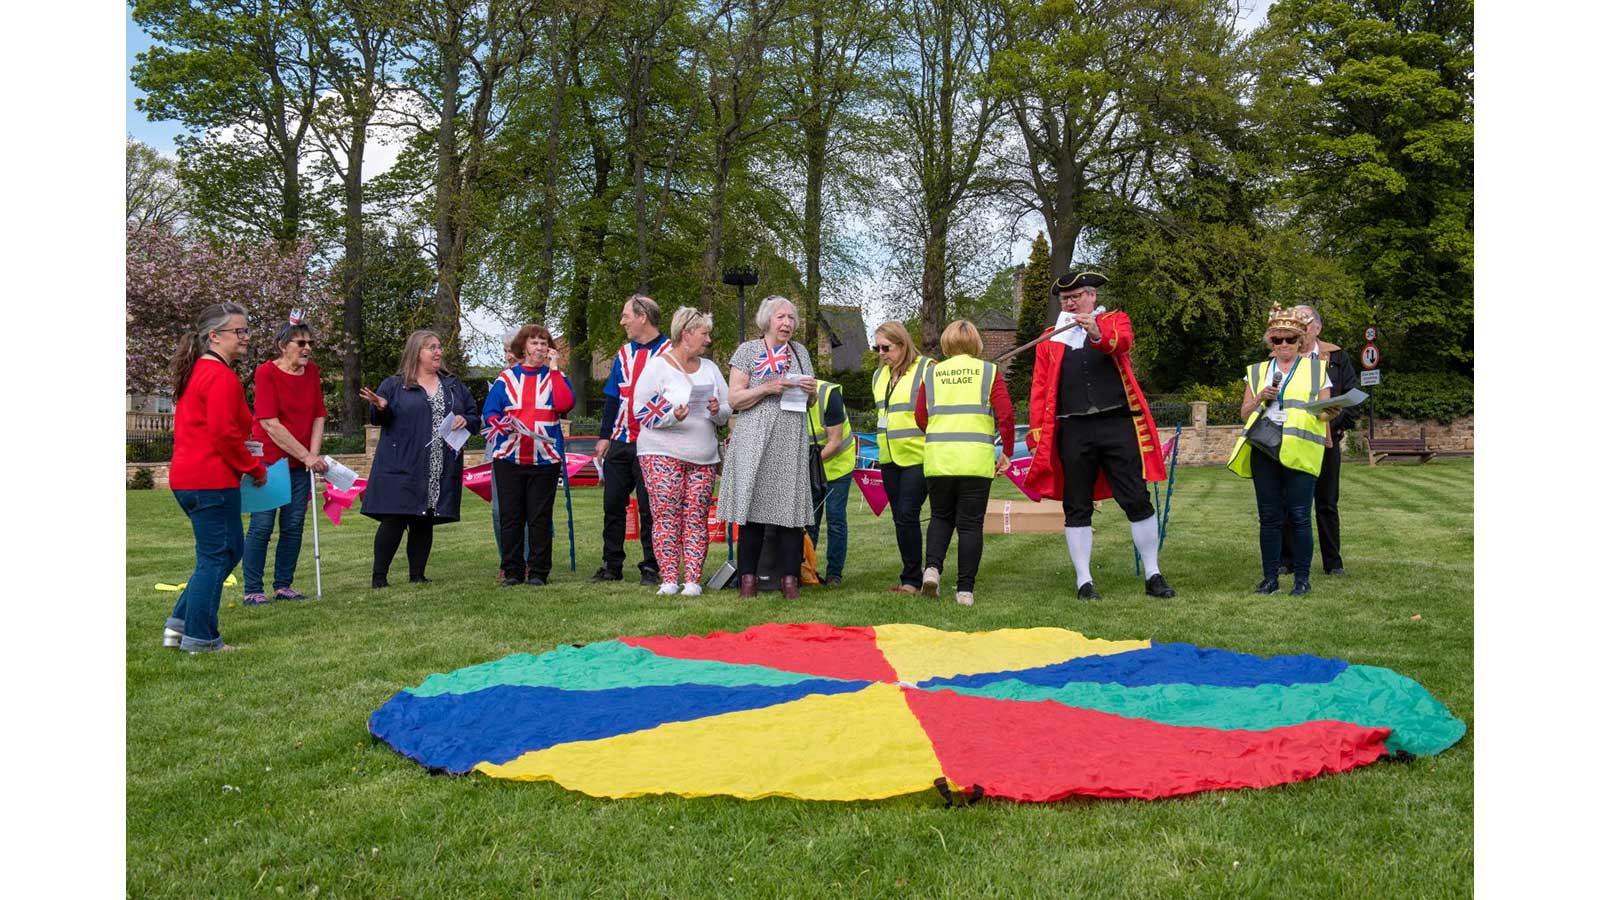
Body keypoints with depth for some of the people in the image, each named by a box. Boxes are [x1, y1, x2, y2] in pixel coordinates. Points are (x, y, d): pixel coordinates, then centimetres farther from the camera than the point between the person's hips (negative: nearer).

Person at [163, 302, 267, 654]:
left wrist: (245, 457, 17)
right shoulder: (222, 376, -15)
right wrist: (255, 467, -8)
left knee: (230, 550, 18)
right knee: (216, 558, 0)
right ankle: (199, 638, 8)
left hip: (187, 476, 10)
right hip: (212, 481, -10)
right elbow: (224, 434, -20)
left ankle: (179, 624, 20)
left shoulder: (196, 372, 18)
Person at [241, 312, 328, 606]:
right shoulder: (266, 372, -11)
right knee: (262, 525, -5)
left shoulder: (312, 371, 7)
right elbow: (270, 423, -16)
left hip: (301, 462, 6)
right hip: (268, 458, -5)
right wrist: (305, 456, -16)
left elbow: (319, 415, 8)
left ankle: (284, 585, 17)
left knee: (294, 526, 7)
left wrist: (314, 453, -6)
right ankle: (252, 591, 2)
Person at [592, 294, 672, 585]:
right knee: (613, 504, 9)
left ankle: (651, 567, 8)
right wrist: (604, 436, 10)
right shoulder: (623, 353, 14)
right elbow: (612, 399, 16)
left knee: (649, 507, -1)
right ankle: (611, 566, 17)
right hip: (620, 441, 6)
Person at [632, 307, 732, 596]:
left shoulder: (710, 368, 15)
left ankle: (692, 580, 2)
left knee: (696, 519, -1)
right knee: (666, 516, -7)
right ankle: (668, 580, -2)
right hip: (662, 453, -4)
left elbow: (728, 410, 17)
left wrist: (717, 411, -6)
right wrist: (672, 416, -20)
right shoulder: (657, 366, -1)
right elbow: (641, 410, -5)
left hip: (704, 457, 4)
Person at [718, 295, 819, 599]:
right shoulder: (748, 351, 4)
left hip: (791, 441, 3)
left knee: (790, 506, -2)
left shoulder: (800, 352, 17)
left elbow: (810, 402, 24)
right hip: (755, 439, -3)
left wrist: (811, 390, 1)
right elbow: (734, 399, -2)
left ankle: (789, 578, 3)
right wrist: (767, 388, -14)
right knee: (753, 505, -5)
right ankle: (748, 577, 2)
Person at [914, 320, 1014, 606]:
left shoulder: (932, 373, 8)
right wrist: (1006, 452, 8)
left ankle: (933, 567, -4)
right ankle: (965, 589, 3)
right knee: (970, 524, 6)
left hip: (937, 457, 2)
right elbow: (1006, 415, -4)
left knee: (941, 517, 18)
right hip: (976, 460, -2)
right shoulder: (988, 371, 3)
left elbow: (920, 418, 8)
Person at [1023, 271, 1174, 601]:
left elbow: (1123, 341, -15)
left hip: (1117, 424, -2)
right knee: (1077, 508, 4)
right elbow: (1040, 388, 10)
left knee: (1137, 500, -1)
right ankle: (1084, 581, 12)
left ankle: (1153, 576, 12)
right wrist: (1037, 431, 0)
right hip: (1073, 432, 2)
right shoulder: (1049, 340, 14)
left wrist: (1099, 334, -37)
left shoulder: (1115, 321, 9)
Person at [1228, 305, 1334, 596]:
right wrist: (1260, 398, -4)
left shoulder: (1316, 369, 11)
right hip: (1264, 447, 2)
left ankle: (1302, 578, 3)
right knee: (1269, 516, 3)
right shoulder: (1258, 371, 17)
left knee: (1299, 515, -5)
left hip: (1299, 450, -2)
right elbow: (1245, 413, 16)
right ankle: (1269, 577, 10)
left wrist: (1328, 412, -15)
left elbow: (1325, 410, 8)